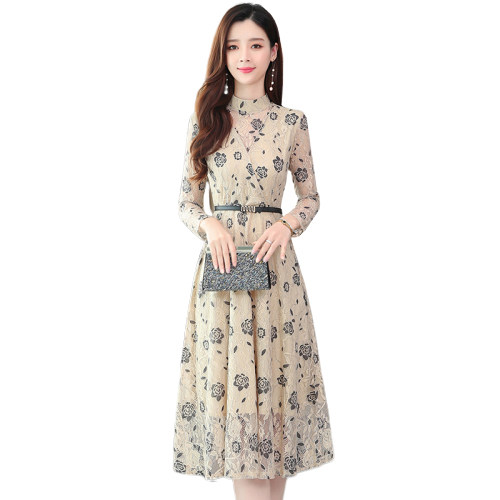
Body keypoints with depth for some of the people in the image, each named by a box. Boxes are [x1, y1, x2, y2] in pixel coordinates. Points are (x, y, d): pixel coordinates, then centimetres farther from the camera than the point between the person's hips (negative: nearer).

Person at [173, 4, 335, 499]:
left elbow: (311, 197, 12)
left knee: (275, 378, 2)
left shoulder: (292, 122, 6)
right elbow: (186, 200, 8)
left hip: (273, 260, 0)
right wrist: (210, 224, -12)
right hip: (220, 258, 0)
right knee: (232, 381, -2)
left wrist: (287, 224, -8)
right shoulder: (206, 118, 7)